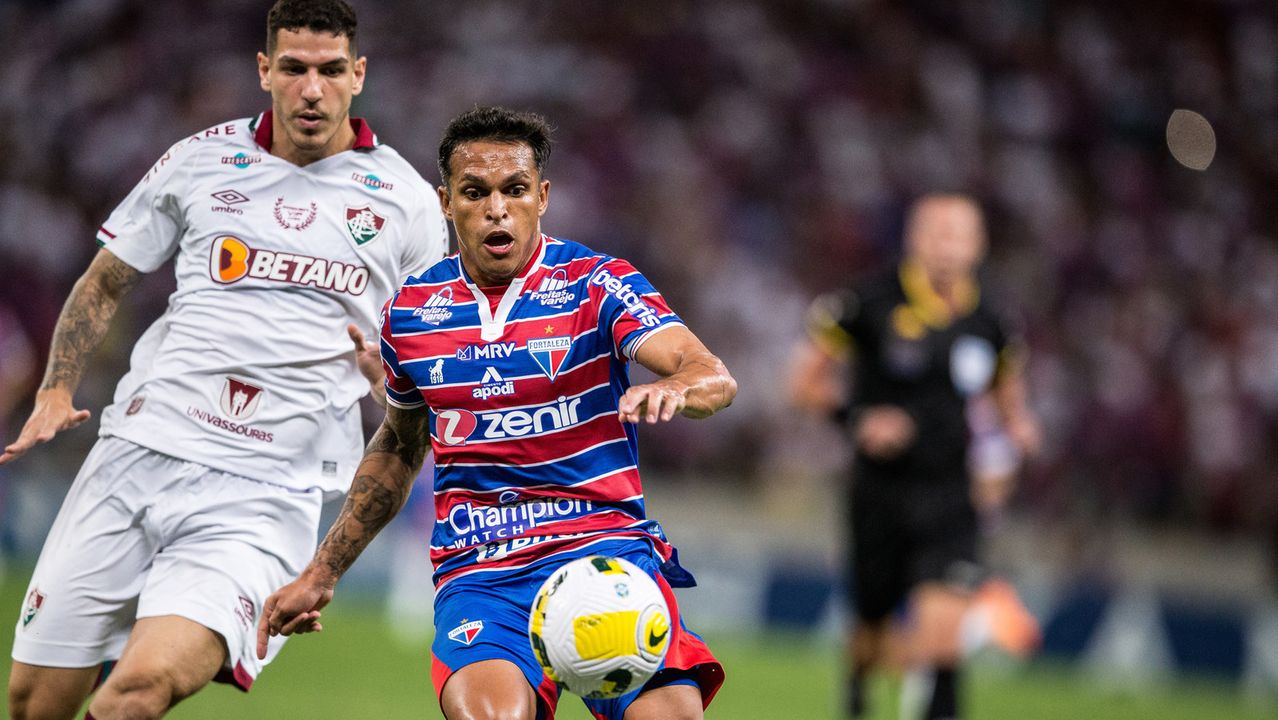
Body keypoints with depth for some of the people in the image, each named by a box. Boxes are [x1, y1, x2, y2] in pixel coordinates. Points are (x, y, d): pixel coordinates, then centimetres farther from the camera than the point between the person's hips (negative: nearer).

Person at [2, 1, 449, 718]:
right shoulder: (200, 160, 10)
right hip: (139, 448, 3)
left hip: (266, 492, -3)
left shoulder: (407, 201, 6)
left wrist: (388, 371, -6)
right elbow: (104, 284, 20)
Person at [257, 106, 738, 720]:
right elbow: (398, 448, 27)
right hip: (477, 571, 1)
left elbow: (714, 378, -14)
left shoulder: (596, 285, 0)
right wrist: (320, 575, 27)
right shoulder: (409, 312, 10)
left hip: (605, 541, -1)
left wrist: (673, 388, -38)